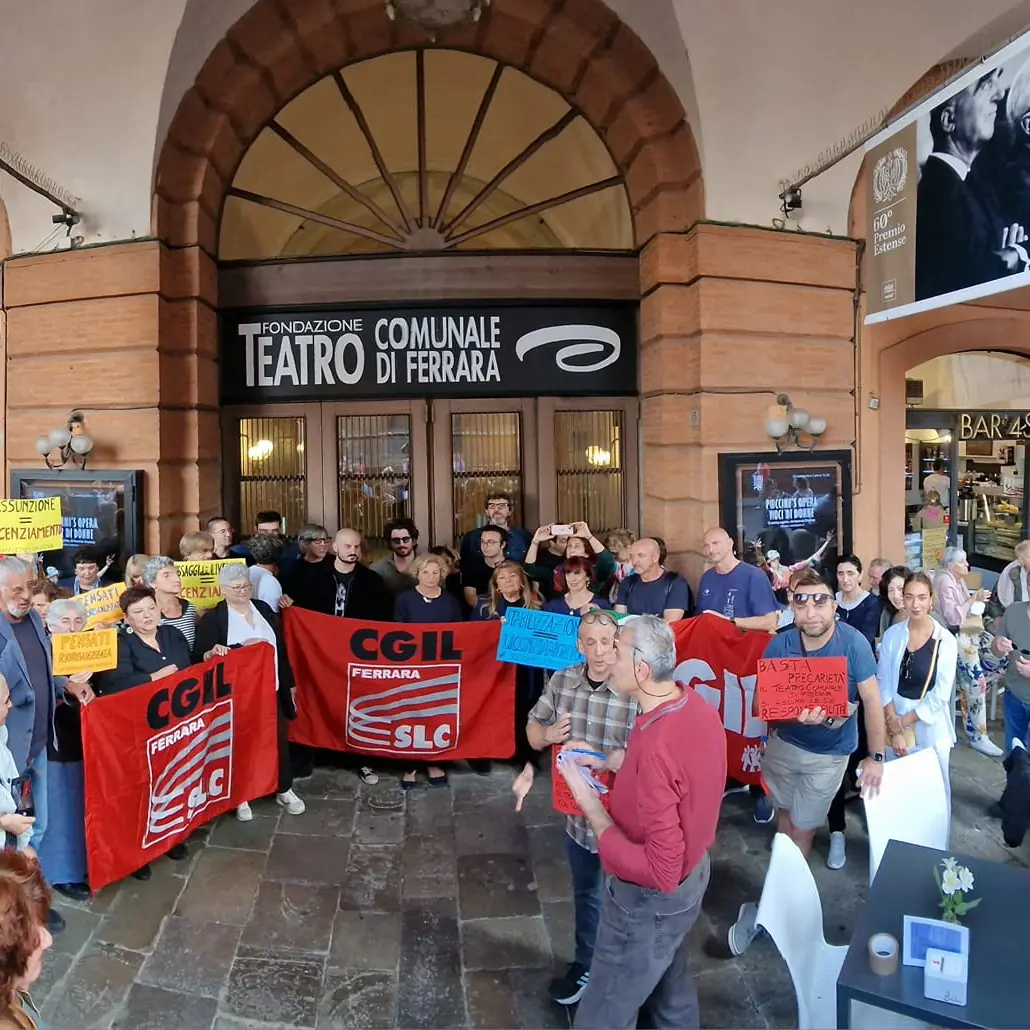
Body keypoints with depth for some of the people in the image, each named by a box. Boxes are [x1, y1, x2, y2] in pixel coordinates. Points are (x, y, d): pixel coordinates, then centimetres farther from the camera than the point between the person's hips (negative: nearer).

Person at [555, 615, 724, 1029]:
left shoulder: (655, 747, -37)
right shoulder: (698, 706, -10)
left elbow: (659, 871, -33)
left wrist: (591, 807, -27)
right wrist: (609, 763, 0)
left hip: (651, 898, -8)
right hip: (693, 869, 8)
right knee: (668, 977, 32)